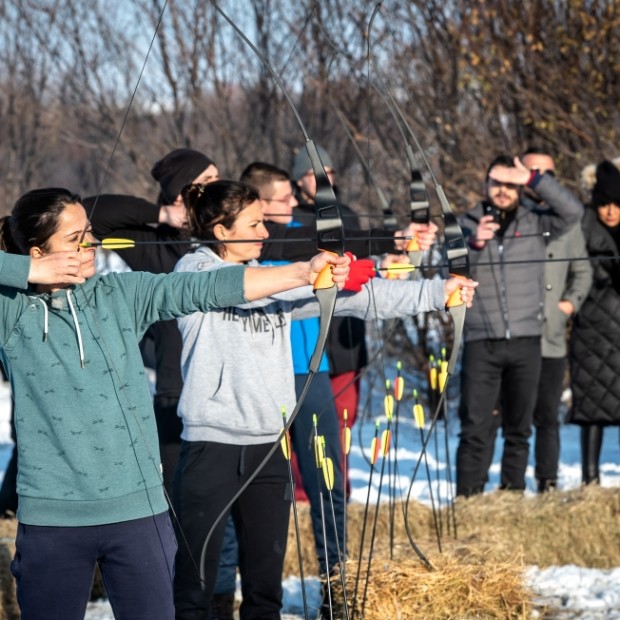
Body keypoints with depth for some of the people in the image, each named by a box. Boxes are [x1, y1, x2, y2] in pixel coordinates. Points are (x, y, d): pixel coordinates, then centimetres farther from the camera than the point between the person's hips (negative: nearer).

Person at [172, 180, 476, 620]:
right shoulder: (195, 270, -4)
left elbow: (352, 296, 7)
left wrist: (435, 293, 1)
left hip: (267, 444, 6)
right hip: (212, 446, -6)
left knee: (266, 580, 11)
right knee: (196, 580, -1)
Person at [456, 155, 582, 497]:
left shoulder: (534, 222, 9)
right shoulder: (468, 224, 8)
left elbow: (573, 211, -6)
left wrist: (534, 179, -11)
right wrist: (474, 244, -15)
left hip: (525, 341, 1)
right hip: (481, 342, -1)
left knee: (519, 428, 8)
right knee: (475, 428, -7)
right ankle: (467, 499, -8)